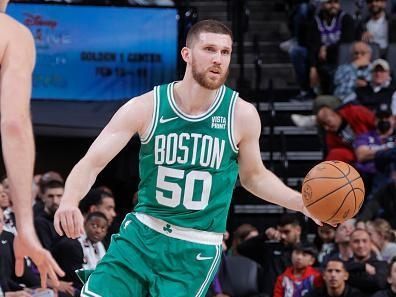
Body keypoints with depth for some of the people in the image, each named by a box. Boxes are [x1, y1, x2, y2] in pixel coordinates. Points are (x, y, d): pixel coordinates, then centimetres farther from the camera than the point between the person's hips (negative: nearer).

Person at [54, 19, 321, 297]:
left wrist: (301, 202, -4)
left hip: (196, 251, -1)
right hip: (141, 233, 1)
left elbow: (254, 176, 12)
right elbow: (92, 162, -11)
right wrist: (69, 202, -31)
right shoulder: (145, 107, -9)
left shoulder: (242, 115, -6)